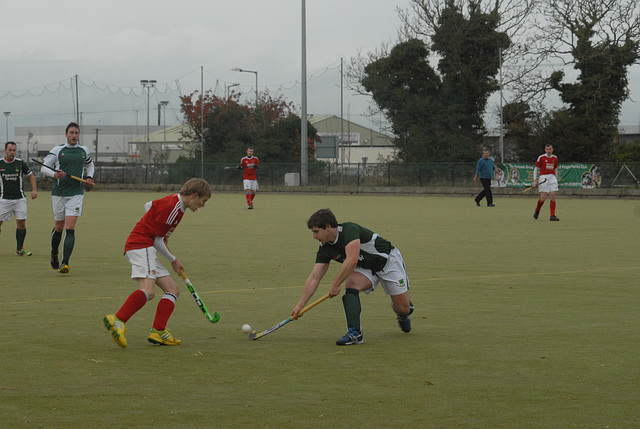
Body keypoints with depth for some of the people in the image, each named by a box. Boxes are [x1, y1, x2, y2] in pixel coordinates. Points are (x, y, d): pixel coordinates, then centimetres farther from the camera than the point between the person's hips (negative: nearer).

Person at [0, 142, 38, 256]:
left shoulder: (20, 163, 2)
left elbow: (31, 175, 13)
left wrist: (34, 190, 3)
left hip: (19, 198, 1)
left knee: (21, 223, -4)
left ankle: (19, 249, 5)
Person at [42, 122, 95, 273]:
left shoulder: (84, 150, 8)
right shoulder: (57, 150, 0)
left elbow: (89, 164, 27)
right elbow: (44, 168, 1)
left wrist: (90, 177, 10)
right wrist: (55, 174, -18)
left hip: (76, 194, 0)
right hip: (58, 193, 0)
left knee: (70, 228, -12)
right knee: (59, 227, 10)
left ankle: (65, 263, -15)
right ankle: (54, 254, 37)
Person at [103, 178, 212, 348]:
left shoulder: (174, 201, 16)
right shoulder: (173, 208, -15)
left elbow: (149, 205, 35)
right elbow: (158, 241, -12)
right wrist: (173, 260, 2)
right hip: (141, 246, -11)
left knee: (173, 290, 5)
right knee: (148, 291, -30)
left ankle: (158, 332, -7)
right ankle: (117, 320, -42)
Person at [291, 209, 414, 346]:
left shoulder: (349, 230, -32)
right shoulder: (325, 248, -10)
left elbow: (352, 261, -42)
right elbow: (314, 278, -8)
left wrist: (335, 284, -33)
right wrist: (300, 305, -12)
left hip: (388, 260, -5)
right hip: (365, 268, 5)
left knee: (403, 309, -4)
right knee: (351, 285, -27)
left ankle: (402, 314, 34)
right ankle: (354, 333, -30)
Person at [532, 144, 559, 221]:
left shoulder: (555, 158, 13)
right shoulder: (541, 157, 0)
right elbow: (536, 169, 3)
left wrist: (556, 179, 21)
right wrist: (535, 180, -5)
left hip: (552, 177, 4)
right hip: (543, 178, -3)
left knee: (553, 196, -9)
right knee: (543, 198, -9)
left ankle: (552, 216, -8)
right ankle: (537, 211, 20)